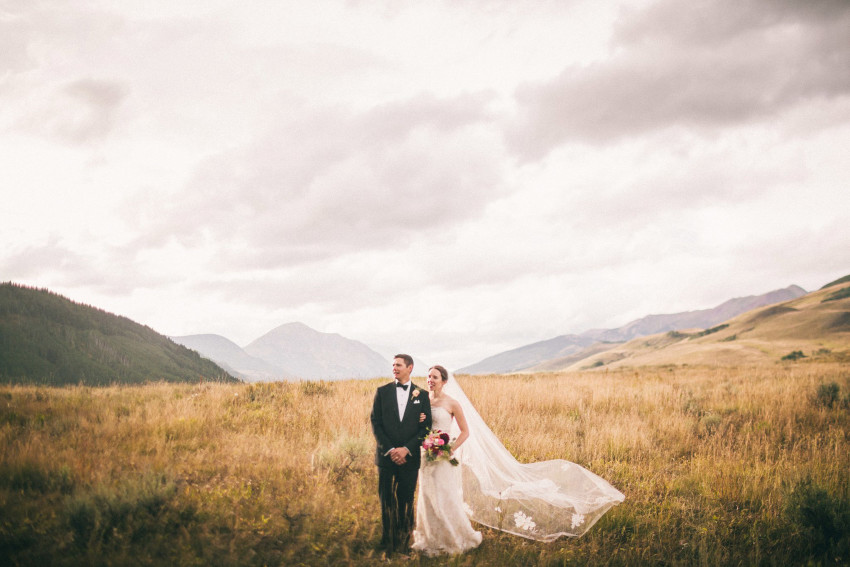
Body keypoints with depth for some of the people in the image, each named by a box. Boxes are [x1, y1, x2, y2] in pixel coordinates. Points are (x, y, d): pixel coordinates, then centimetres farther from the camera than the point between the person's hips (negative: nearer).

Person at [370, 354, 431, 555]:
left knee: (406, 502, 6)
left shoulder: (422, 395, 3)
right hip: (386, 456, 0)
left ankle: (403, 543, 17)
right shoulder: (382, 392, 4)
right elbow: (376, 423, -1)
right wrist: (389, 450, -11)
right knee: (386, 501, 6)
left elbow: (426, 427, -1)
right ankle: (387, 544, 17)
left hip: (410, 457, 0)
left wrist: (406, 449, -12)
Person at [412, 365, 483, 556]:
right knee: (427, 498, 9)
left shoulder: (451, 404, -8)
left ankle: (454, 538, 16)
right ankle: (431, 538, 22)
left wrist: (451, 450, -15)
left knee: (446, 498, -1)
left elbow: (465, 431, -4)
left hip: (443, 457, -5)